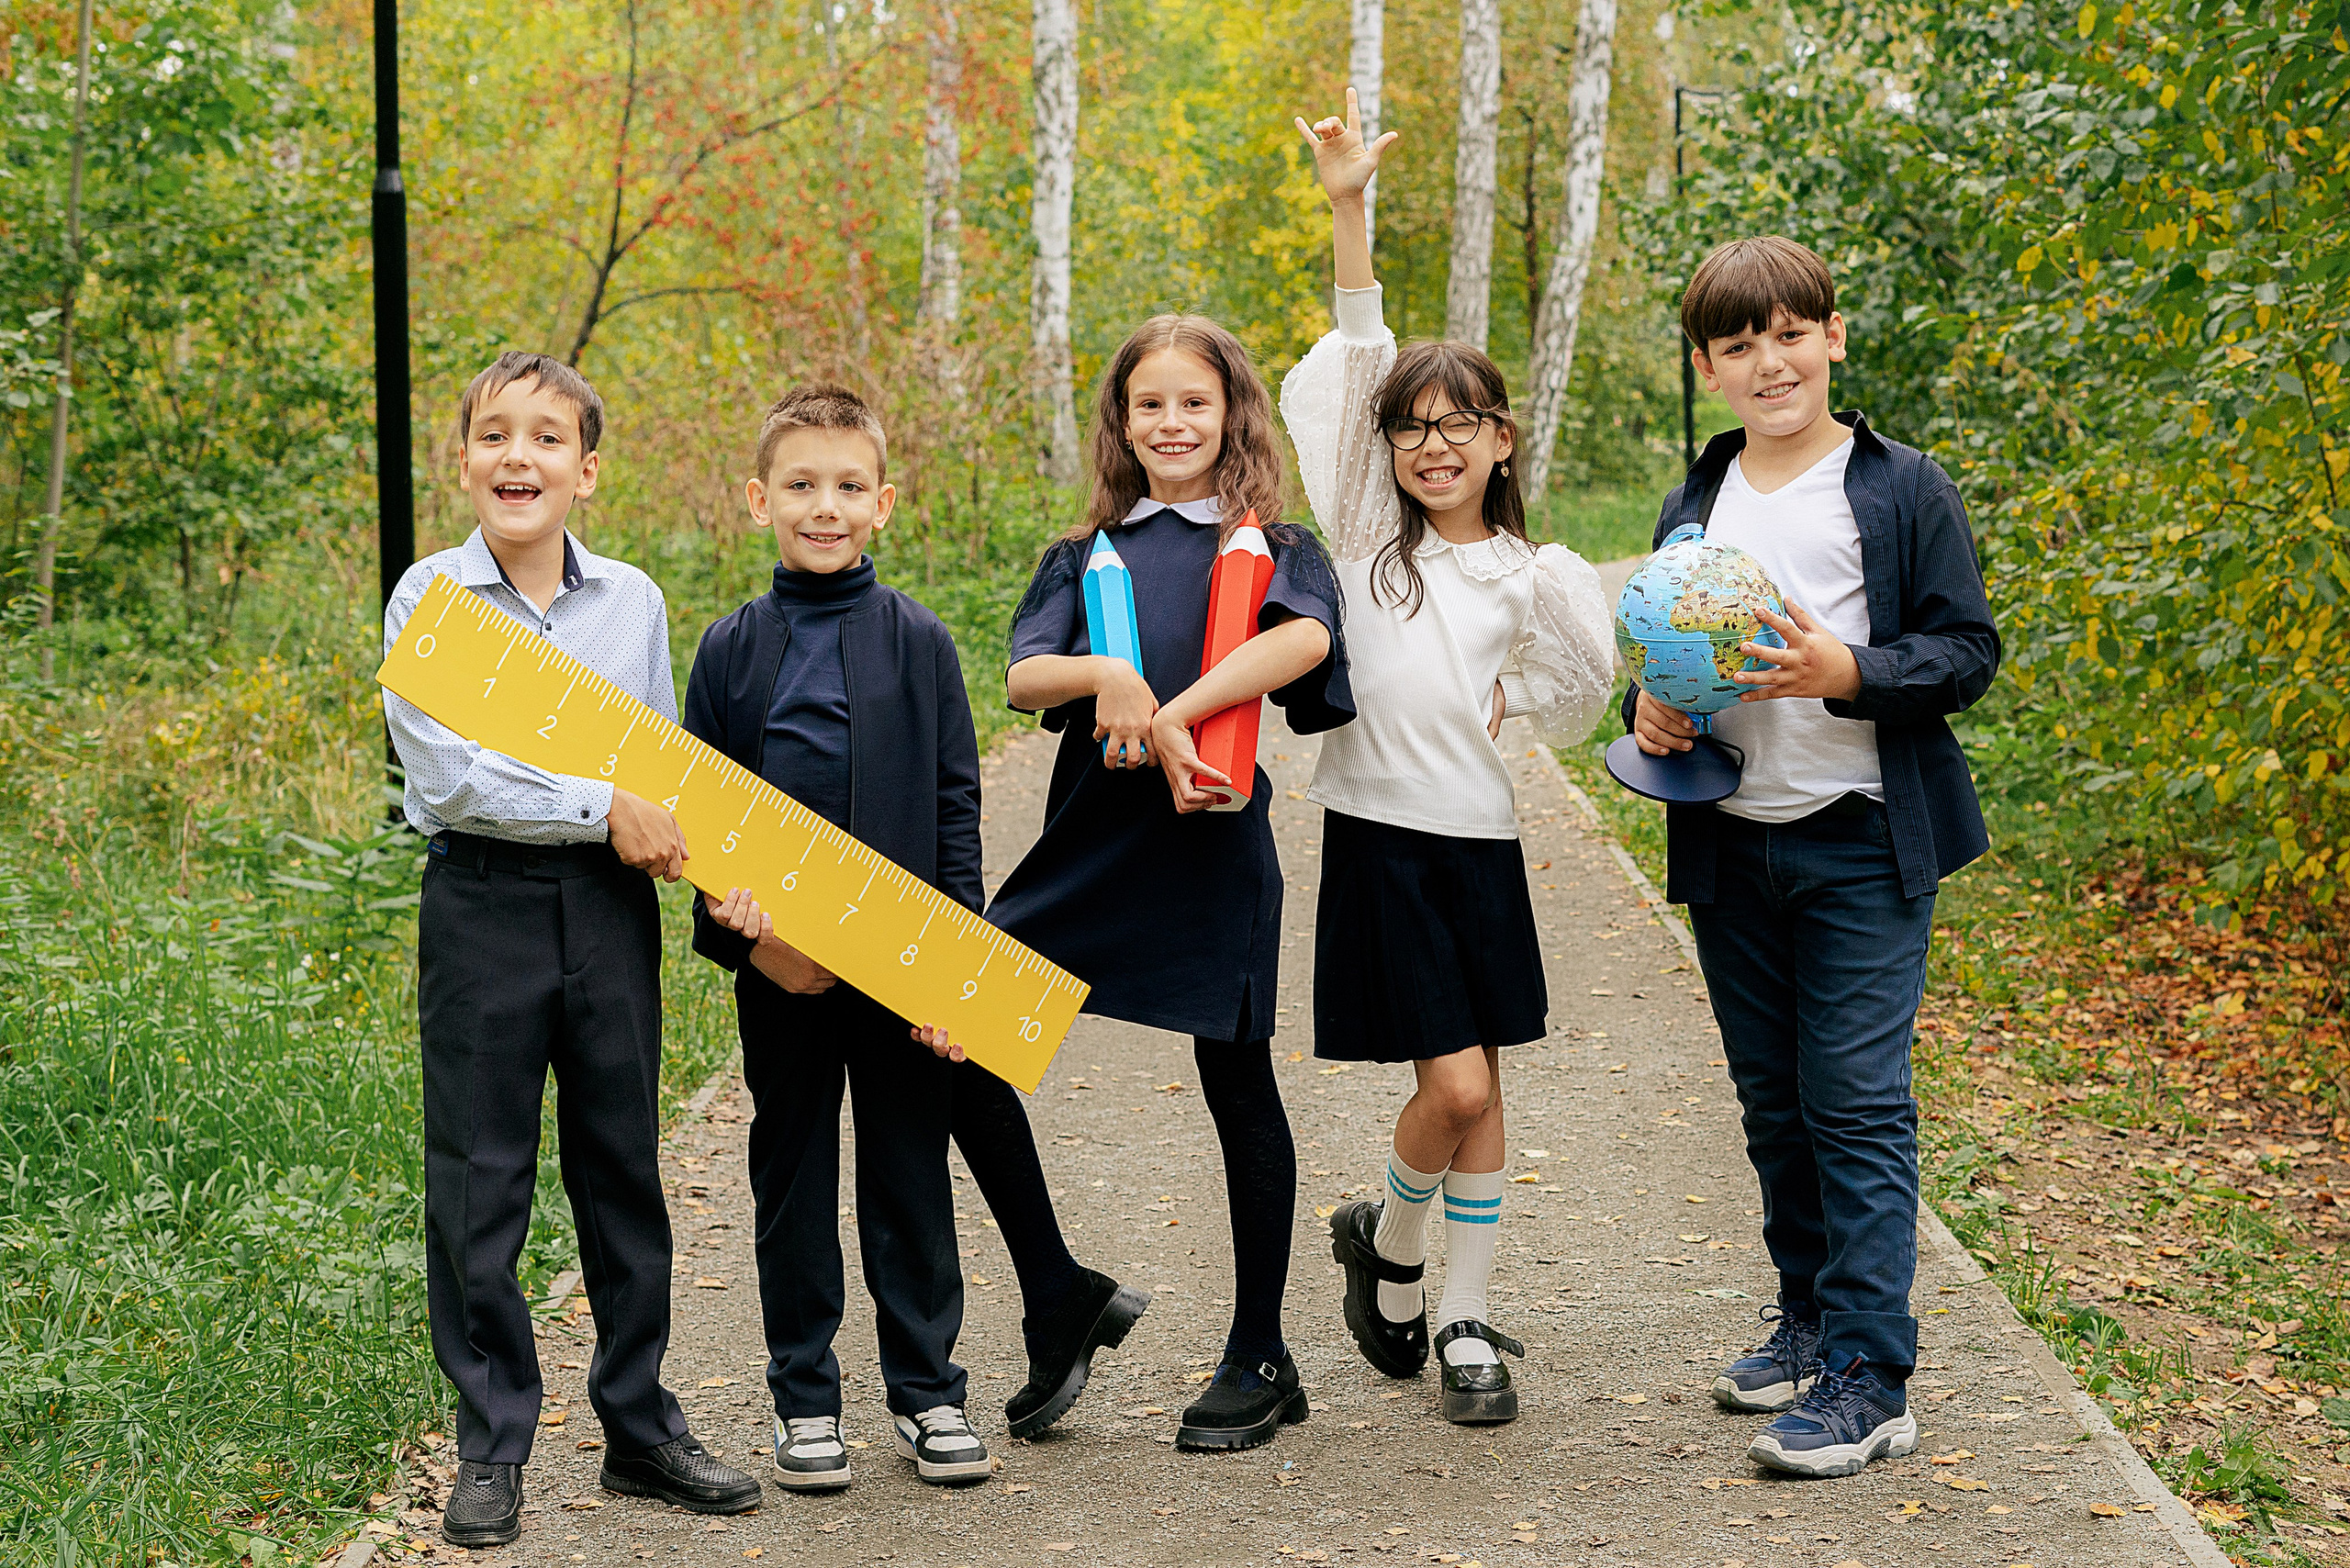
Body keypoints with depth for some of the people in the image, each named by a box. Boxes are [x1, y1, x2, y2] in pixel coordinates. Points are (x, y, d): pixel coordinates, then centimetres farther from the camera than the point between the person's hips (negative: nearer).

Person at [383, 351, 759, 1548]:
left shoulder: (633, 600, 5)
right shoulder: (428, 597, -5)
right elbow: (446, 774, -15)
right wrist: (600, 810, -15)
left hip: (610, 907, 3)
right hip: (483, 905, -3)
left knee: (624, 1170, 10)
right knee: (479, 1184, 3)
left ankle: (640, 1426, 22)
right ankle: (492, 1448, 15)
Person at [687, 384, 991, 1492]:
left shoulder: (917, 642, 0)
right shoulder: (732, 650, 1)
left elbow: (956, 805, 1)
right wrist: (726, 912, -11)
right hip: (779, 962, 1)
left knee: (910, 1173, 8)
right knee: (791, 1177, 9)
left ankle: (927, 1389, 20)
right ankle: (805, 1398, 20)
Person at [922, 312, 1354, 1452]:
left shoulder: (1271, 547, 4)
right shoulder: (1087, 555, 14)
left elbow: (1307, 637, -19)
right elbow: (1022, 677, -2)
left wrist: (1173, 711, -25)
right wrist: (1108, 676, -22)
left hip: (1212, 844, -3)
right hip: (1087, 844, 3)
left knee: (1238, 1090, 5)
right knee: (957, 1039, -6)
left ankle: (1259, 1359, 18)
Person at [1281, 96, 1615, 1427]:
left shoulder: (1531, 574, 9)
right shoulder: (1369, 531, 4)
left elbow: (1577, 703, 13)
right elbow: (1353, 367, -3)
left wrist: (1510, 696, -9)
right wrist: (1349, 215, -10)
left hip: (1482, 841, 2)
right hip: (1381, 832, -2)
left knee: (1481, 1092, 4)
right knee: (1456, 1086, -9)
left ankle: (1467, 1324, 16)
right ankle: (1388, 1244, 20)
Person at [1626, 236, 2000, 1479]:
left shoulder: (1904, 492, -3)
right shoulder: (1694, 507, 12)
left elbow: (1968, 651, -5)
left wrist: (1847, 671, -21)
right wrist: (1651, 707, 0)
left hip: (1863, 844, -5)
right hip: (1729, 848, 5)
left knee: (1857, 1101, -8)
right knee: (1773, 1103, 13)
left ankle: (1869, 1381, -5)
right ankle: (1809, 1319, 28)